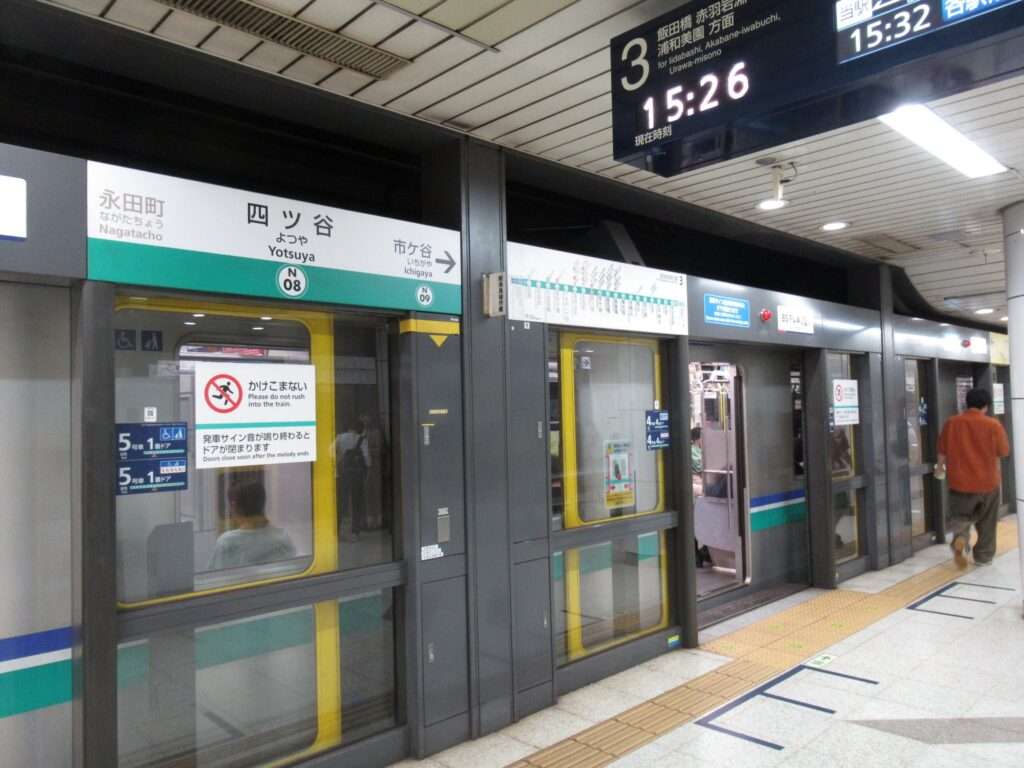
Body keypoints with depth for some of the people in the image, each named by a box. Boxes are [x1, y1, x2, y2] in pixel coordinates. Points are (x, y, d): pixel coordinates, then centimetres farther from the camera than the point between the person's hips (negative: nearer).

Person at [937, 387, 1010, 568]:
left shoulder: (951, 423, -5)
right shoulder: (993, 425, -11)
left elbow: (943, 450, 5)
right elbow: (1004, 452, -3)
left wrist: (940, 467, 22)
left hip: (960, 482, 1)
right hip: (988, 482, -1)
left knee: (961, 517, 14)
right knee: (987, 523, 17)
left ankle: (960, 538, -15)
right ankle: (983, 557, 24)